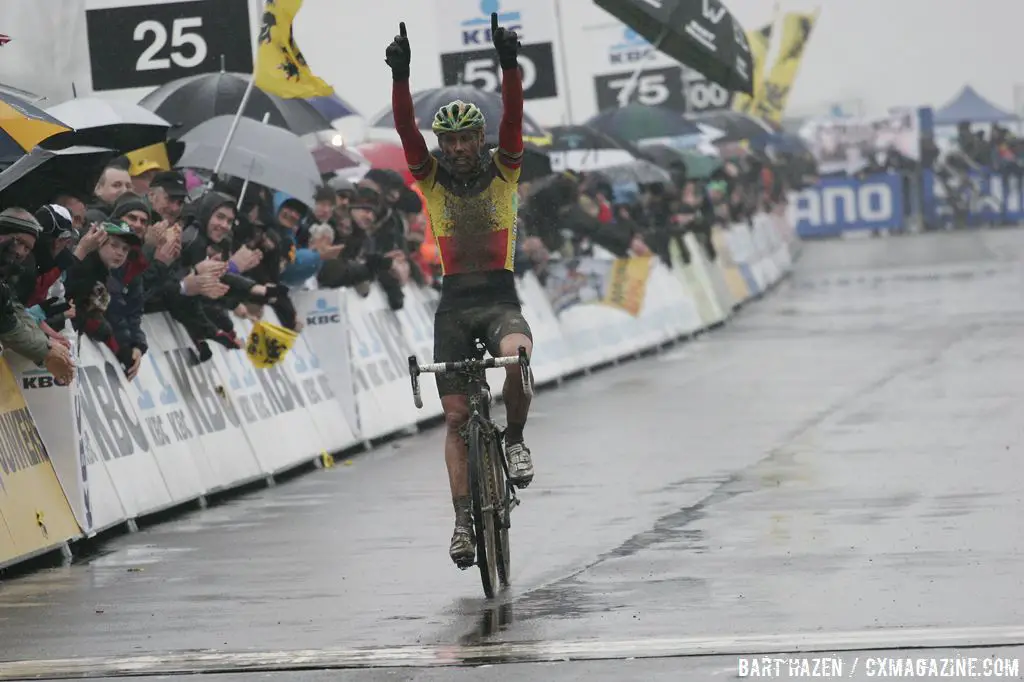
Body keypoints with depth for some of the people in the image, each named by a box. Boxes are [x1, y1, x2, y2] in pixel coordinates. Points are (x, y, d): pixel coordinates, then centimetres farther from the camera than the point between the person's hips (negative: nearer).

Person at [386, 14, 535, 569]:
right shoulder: (431, 179, 5)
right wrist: (400, 76, -24)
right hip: (454, 300, 2)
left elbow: (513, 120, -12)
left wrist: (509, 64, -26)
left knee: (517, 355, -35)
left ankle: (514, 440, -9)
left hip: (500, 296, -2)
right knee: (456, 415, -3)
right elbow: (406, 130, -10)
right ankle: (464, 519, 0)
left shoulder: (503, 171, 3)